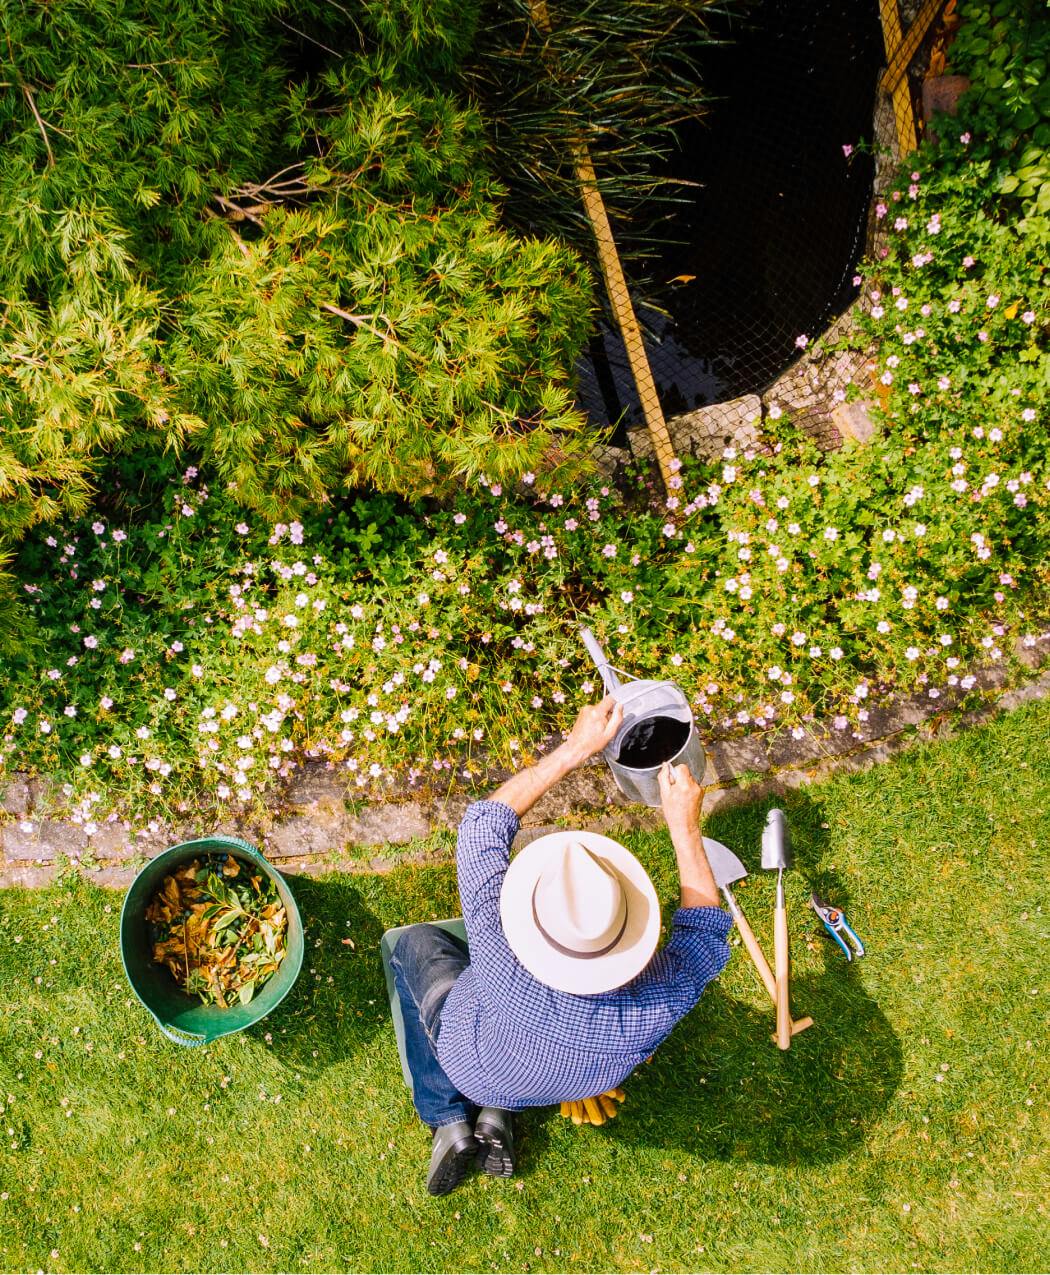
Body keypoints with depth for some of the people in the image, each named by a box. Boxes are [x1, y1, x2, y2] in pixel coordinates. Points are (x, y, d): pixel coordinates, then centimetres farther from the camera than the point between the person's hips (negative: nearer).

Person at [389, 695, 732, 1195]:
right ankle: (496, 1116, 21)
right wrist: (685, 825, -21)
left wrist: (576, 746, -28)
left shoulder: (499, 949, -46)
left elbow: (482, 825, -30)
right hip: (575, 1085, 2)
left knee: (416, 943, 20)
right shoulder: (653, 1009, -43)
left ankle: (450, 1120, 18)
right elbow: (706, 934, -20)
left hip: (474, 1067, -1)